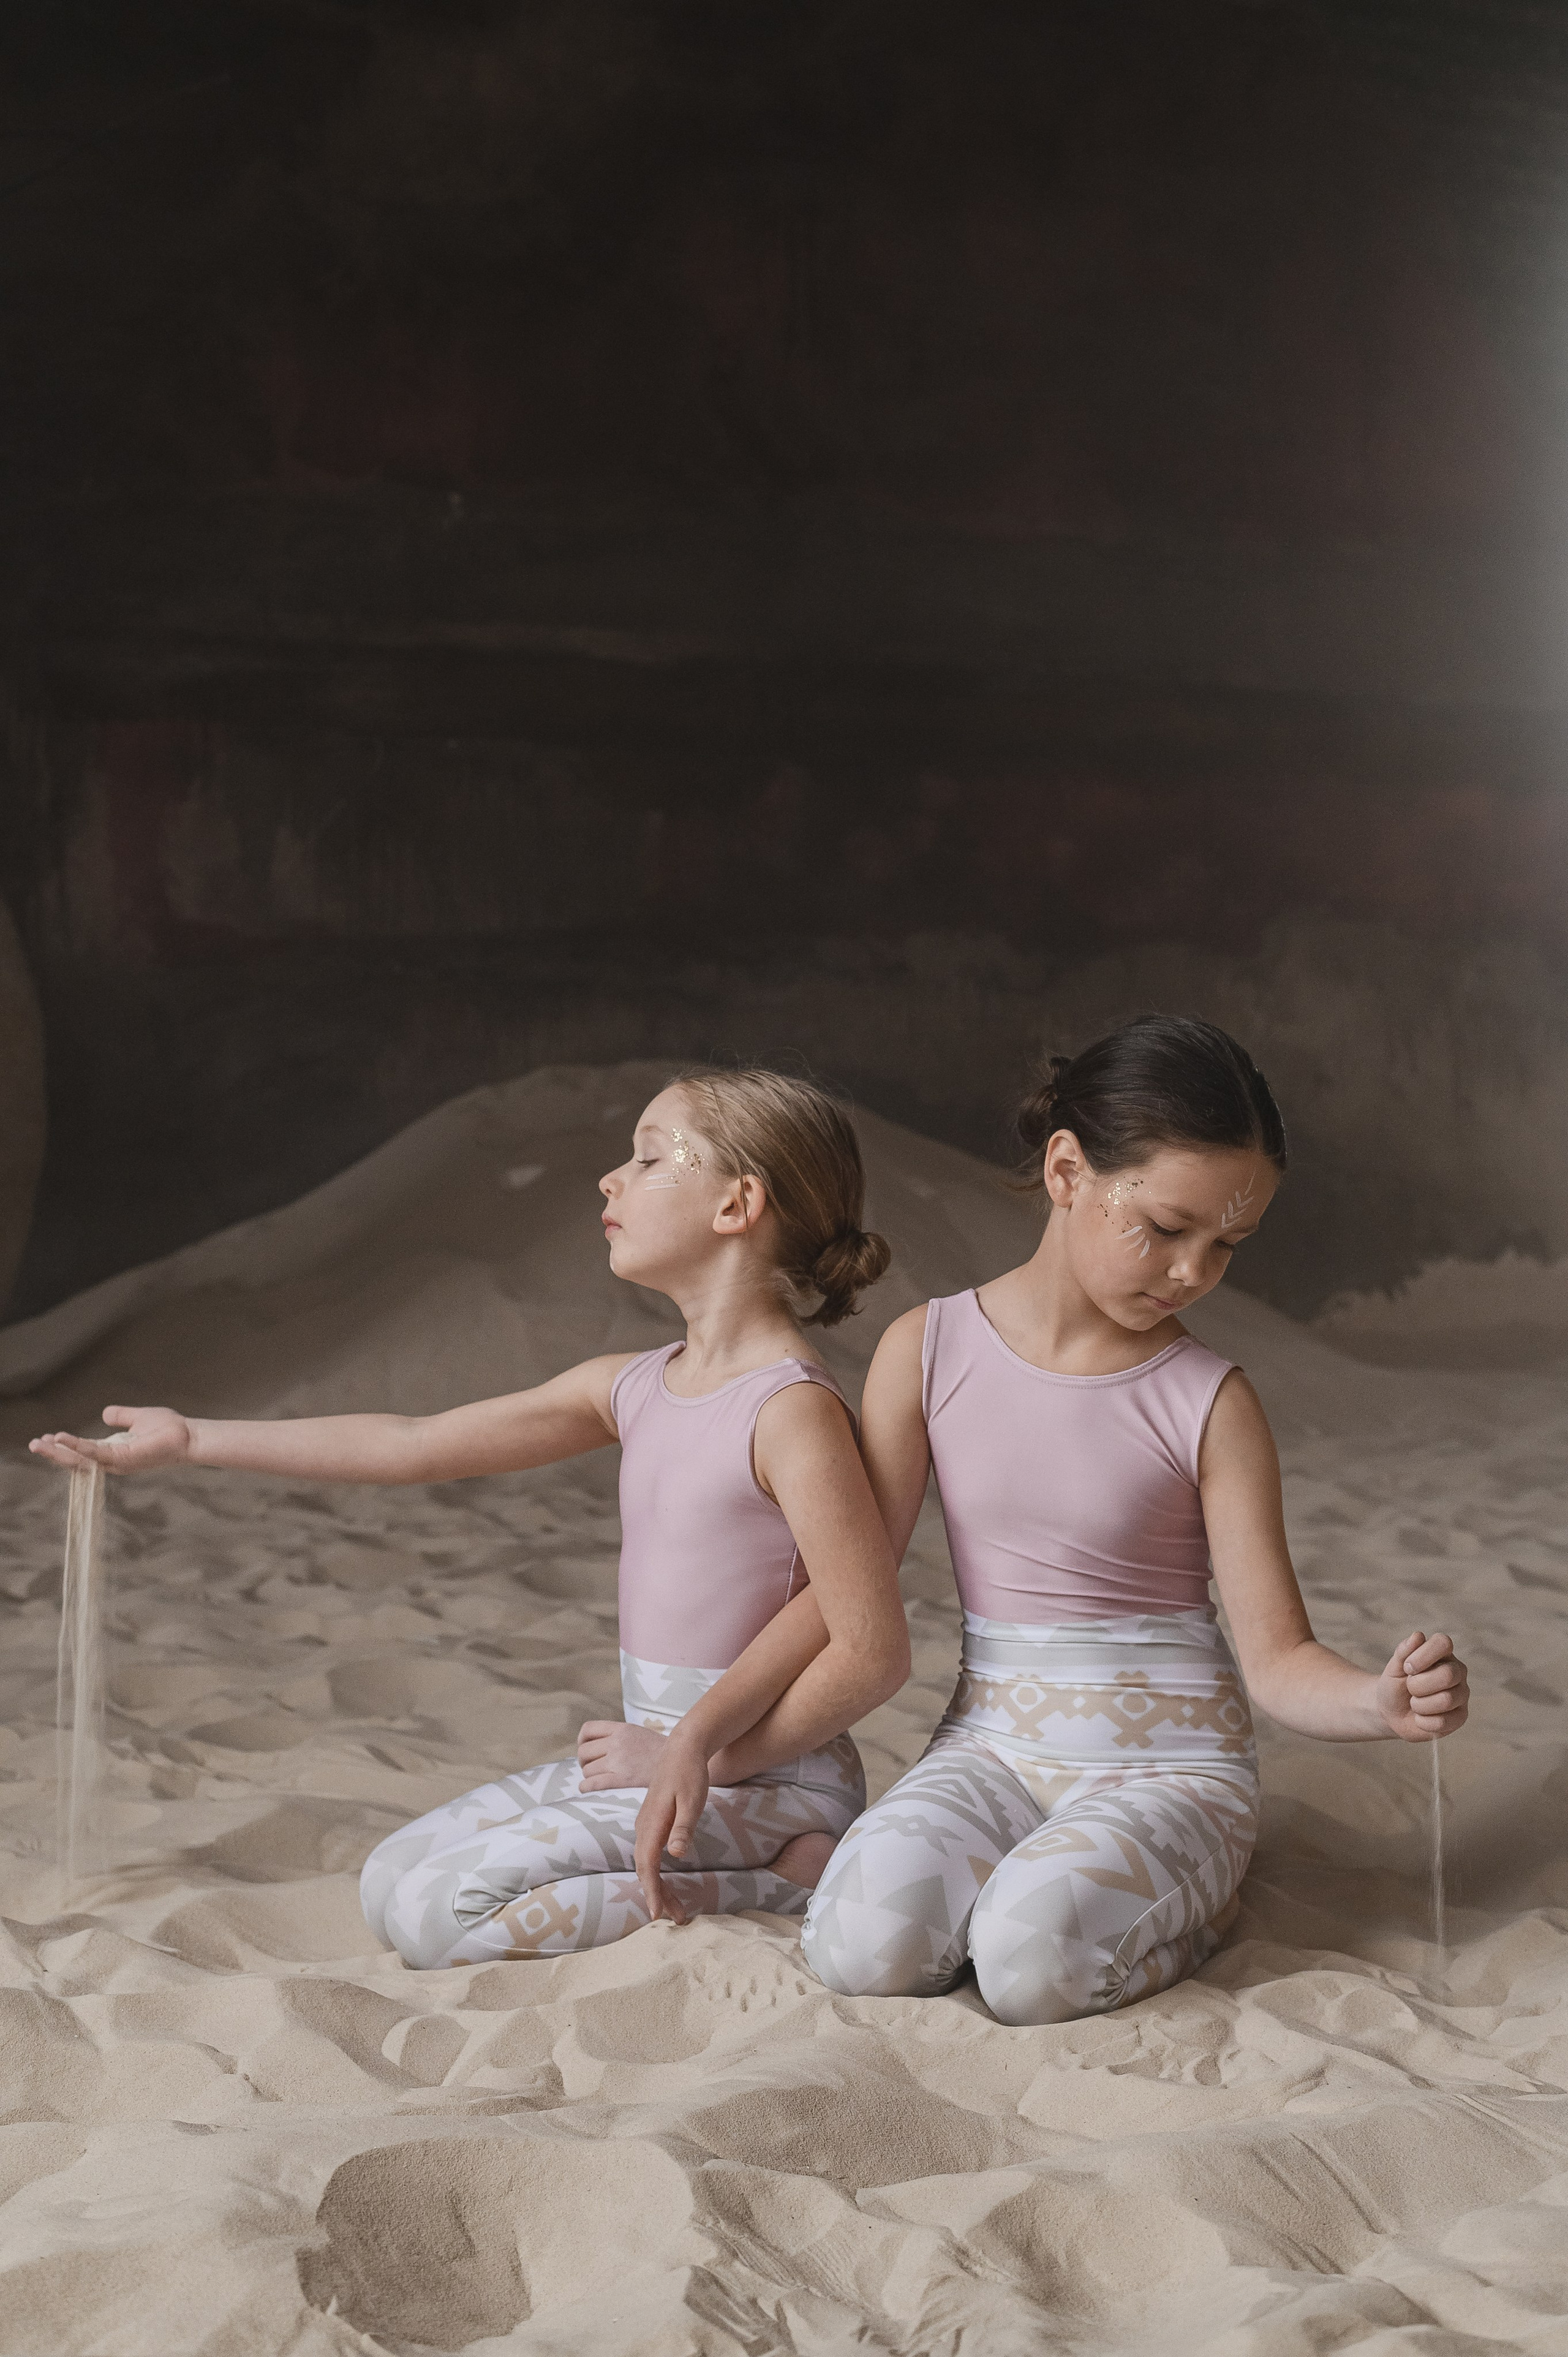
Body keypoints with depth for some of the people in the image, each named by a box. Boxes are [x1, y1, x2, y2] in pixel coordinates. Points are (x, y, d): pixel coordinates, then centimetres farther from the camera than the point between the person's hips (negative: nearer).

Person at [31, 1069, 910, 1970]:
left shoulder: (792, 1409, -18)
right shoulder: (635, 1387, 7)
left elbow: (874, 1650, -21)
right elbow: (413, 1443, 10)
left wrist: (705, 1759, -17)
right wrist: (194, 1440, 10)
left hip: (764, 1772, -9)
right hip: (656, 1749, 9)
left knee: (440, 1911, -17)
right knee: (394, 1878, 9)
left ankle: (777, 1879, -10)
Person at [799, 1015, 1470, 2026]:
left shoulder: (1212, 1404, -7)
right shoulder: (929, 1353, -2)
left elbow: (1277, 1656, -6)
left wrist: (1382, 1701, -27)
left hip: (1170, 1760, -2)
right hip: (994, 1743, 2)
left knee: (1033, 1961, -30)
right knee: (864, 1943, -26)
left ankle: (1183, 1900, 1)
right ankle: (1047, 1872, 3)